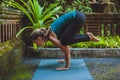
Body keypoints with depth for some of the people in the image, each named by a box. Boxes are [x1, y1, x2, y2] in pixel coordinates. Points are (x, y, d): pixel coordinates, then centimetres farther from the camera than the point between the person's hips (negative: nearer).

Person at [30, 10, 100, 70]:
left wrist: (67, 66, -10)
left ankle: (88, 37, -3)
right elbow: (65, 46, 21)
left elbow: (66, 49, -15)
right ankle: (87, 36, 18)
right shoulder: (48, 33, 12)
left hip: (78, 18, -9)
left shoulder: (50, 37, -13)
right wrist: (66, 59, 26)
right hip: (77, 16, 9)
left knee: (64, 41, -13)